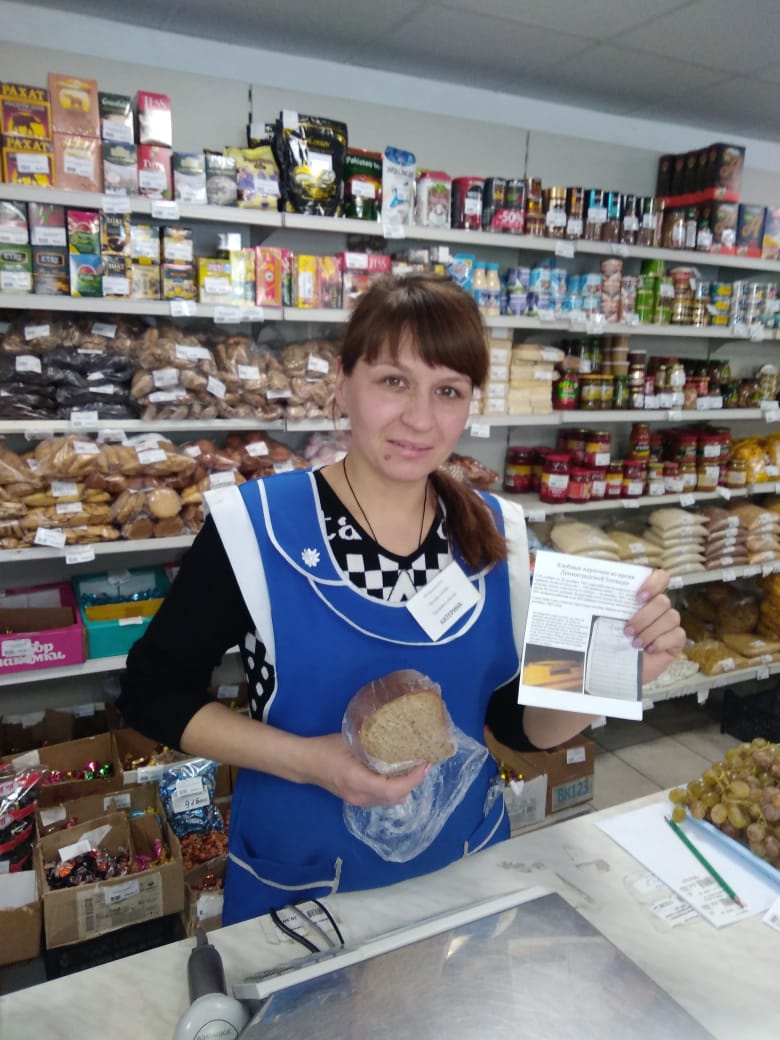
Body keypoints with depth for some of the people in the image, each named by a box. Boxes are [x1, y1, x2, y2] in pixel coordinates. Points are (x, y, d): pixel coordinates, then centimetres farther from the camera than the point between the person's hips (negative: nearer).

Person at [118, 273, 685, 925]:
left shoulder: (496, 534, -9)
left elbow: (523, 725, -2)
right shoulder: (255, 528, -19)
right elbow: (153, 692, -10)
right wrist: (305, 759, -23)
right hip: (299, 888, -3)